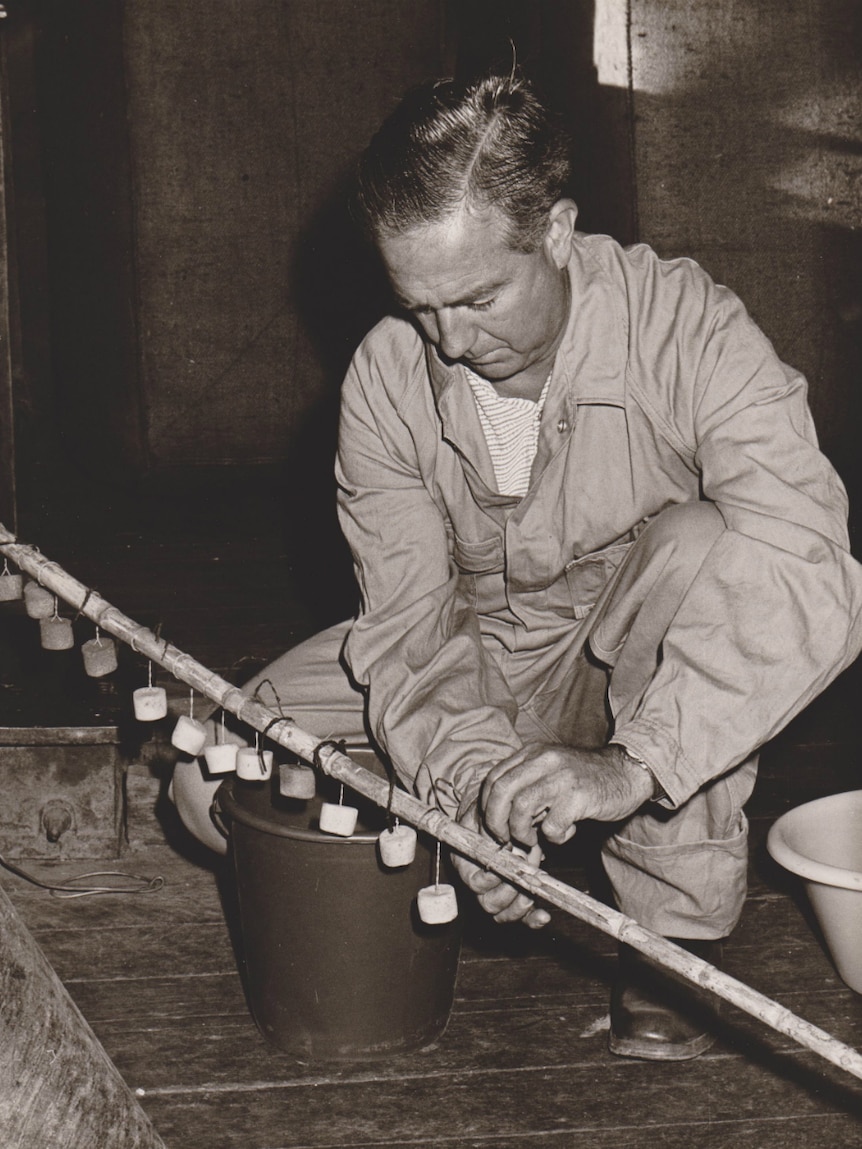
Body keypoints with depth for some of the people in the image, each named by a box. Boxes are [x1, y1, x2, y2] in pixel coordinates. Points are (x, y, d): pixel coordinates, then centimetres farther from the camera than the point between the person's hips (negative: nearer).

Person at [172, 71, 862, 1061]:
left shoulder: (685, 329, -25)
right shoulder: (388, 374, -13)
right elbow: (409, 619, -15)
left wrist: (633, 764, -48)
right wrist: (468, 777, -37)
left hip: (641, 677, -3)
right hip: (472, 682, 3)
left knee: (703, 547, -36)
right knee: (214, 781, -14)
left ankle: (676, 920, -21)